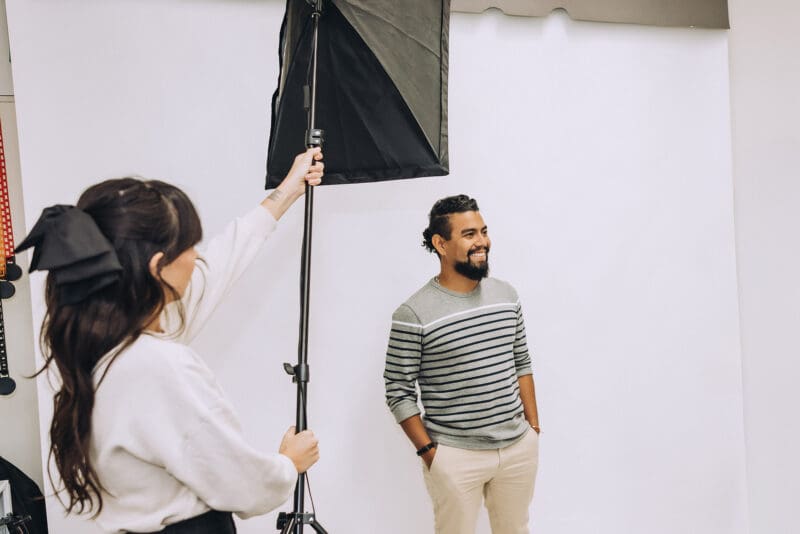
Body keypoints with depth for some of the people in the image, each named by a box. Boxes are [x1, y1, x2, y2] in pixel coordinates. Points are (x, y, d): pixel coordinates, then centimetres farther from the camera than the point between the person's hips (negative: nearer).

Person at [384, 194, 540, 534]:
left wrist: (534, 427, 10)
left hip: (519, 448, 5)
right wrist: (428, 451, -10)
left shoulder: (507, 295, 3)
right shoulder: (414, 314, -15)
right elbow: (398, 392, -10)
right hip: (455, 456, -5)